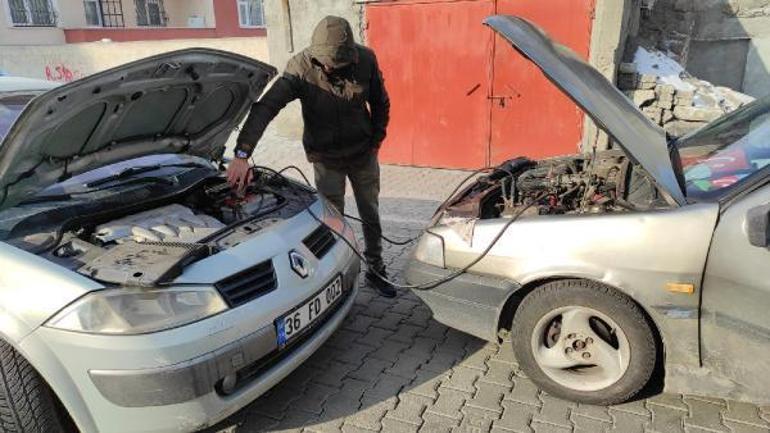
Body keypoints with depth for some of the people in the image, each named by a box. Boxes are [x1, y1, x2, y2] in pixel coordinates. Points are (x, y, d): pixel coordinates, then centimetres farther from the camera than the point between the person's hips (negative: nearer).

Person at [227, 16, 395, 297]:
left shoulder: (366, 60, -16)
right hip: (326, 158, -2)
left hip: (363, 154, 2)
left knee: (371, 215, 13)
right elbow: (265, 108, -32)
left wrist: (376, 142, -1)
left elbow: (380, 104, 0)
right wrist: (242, 155, -42)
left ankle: (375, 270, 32)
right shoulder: (301, 68, -22)